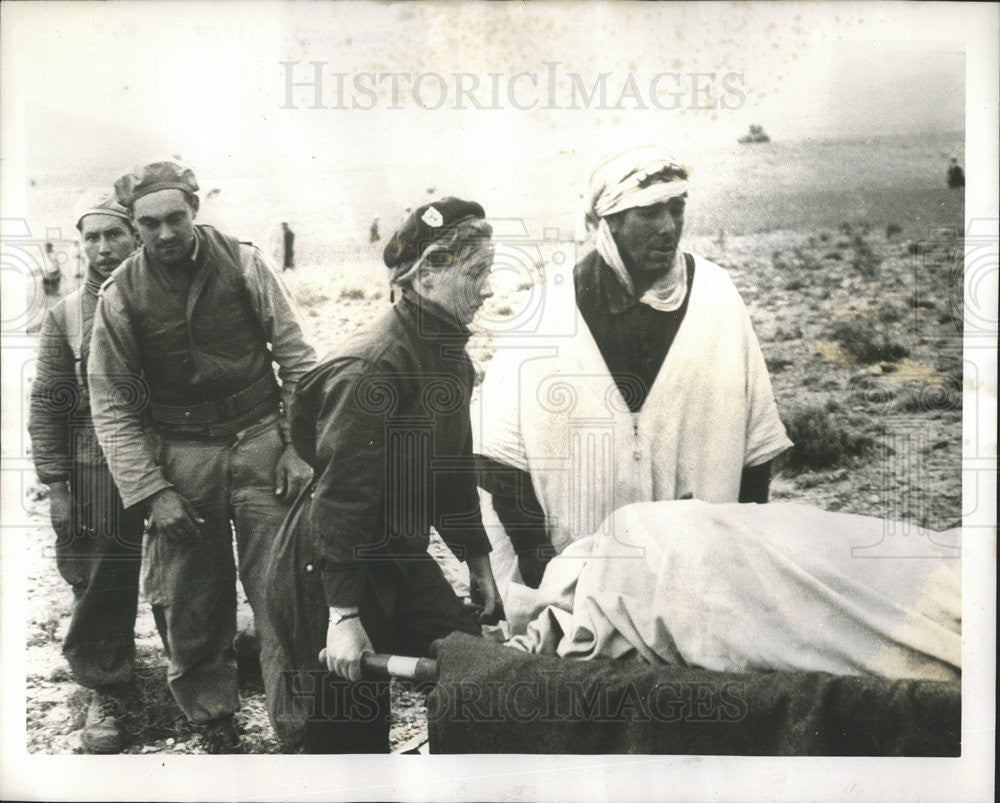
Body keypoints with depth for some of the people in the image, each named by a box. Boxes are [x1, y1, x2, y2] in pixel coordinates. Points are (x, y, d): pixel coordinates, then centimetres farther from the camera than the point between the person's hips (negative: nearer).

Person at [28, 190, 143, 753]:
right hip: (95, 472, 0)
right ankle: (106, 693, 20)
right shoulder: (65, 316, 4)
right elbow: (47, 405, 4)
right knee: (102, 587, 4)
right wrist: (56, 484, -2)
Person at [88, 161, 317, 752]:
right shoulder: (121, 295, -4)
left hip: (260, 443, -1)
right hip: (180, 459, 1)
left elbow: (296, 357, 1)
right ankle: (216, 727, 26)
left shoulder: (244, 264, -4)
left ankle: (298, 726, 7)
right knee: (192, 606, 6)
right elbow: (113, 404, 0)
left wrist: (299, 448, -5)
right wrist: (151, 492, -7)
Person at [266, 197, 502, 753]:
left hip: (401, 557, 9)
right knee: (353, 730, 2)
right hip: (327, 569, -9)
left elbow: (453, 468, 17)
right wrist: (343, 615, -24)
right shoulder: (372, 365, -23)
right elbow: (343, 493, -24)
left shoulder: (450, 355, 7)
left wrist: (479, 562, 19)